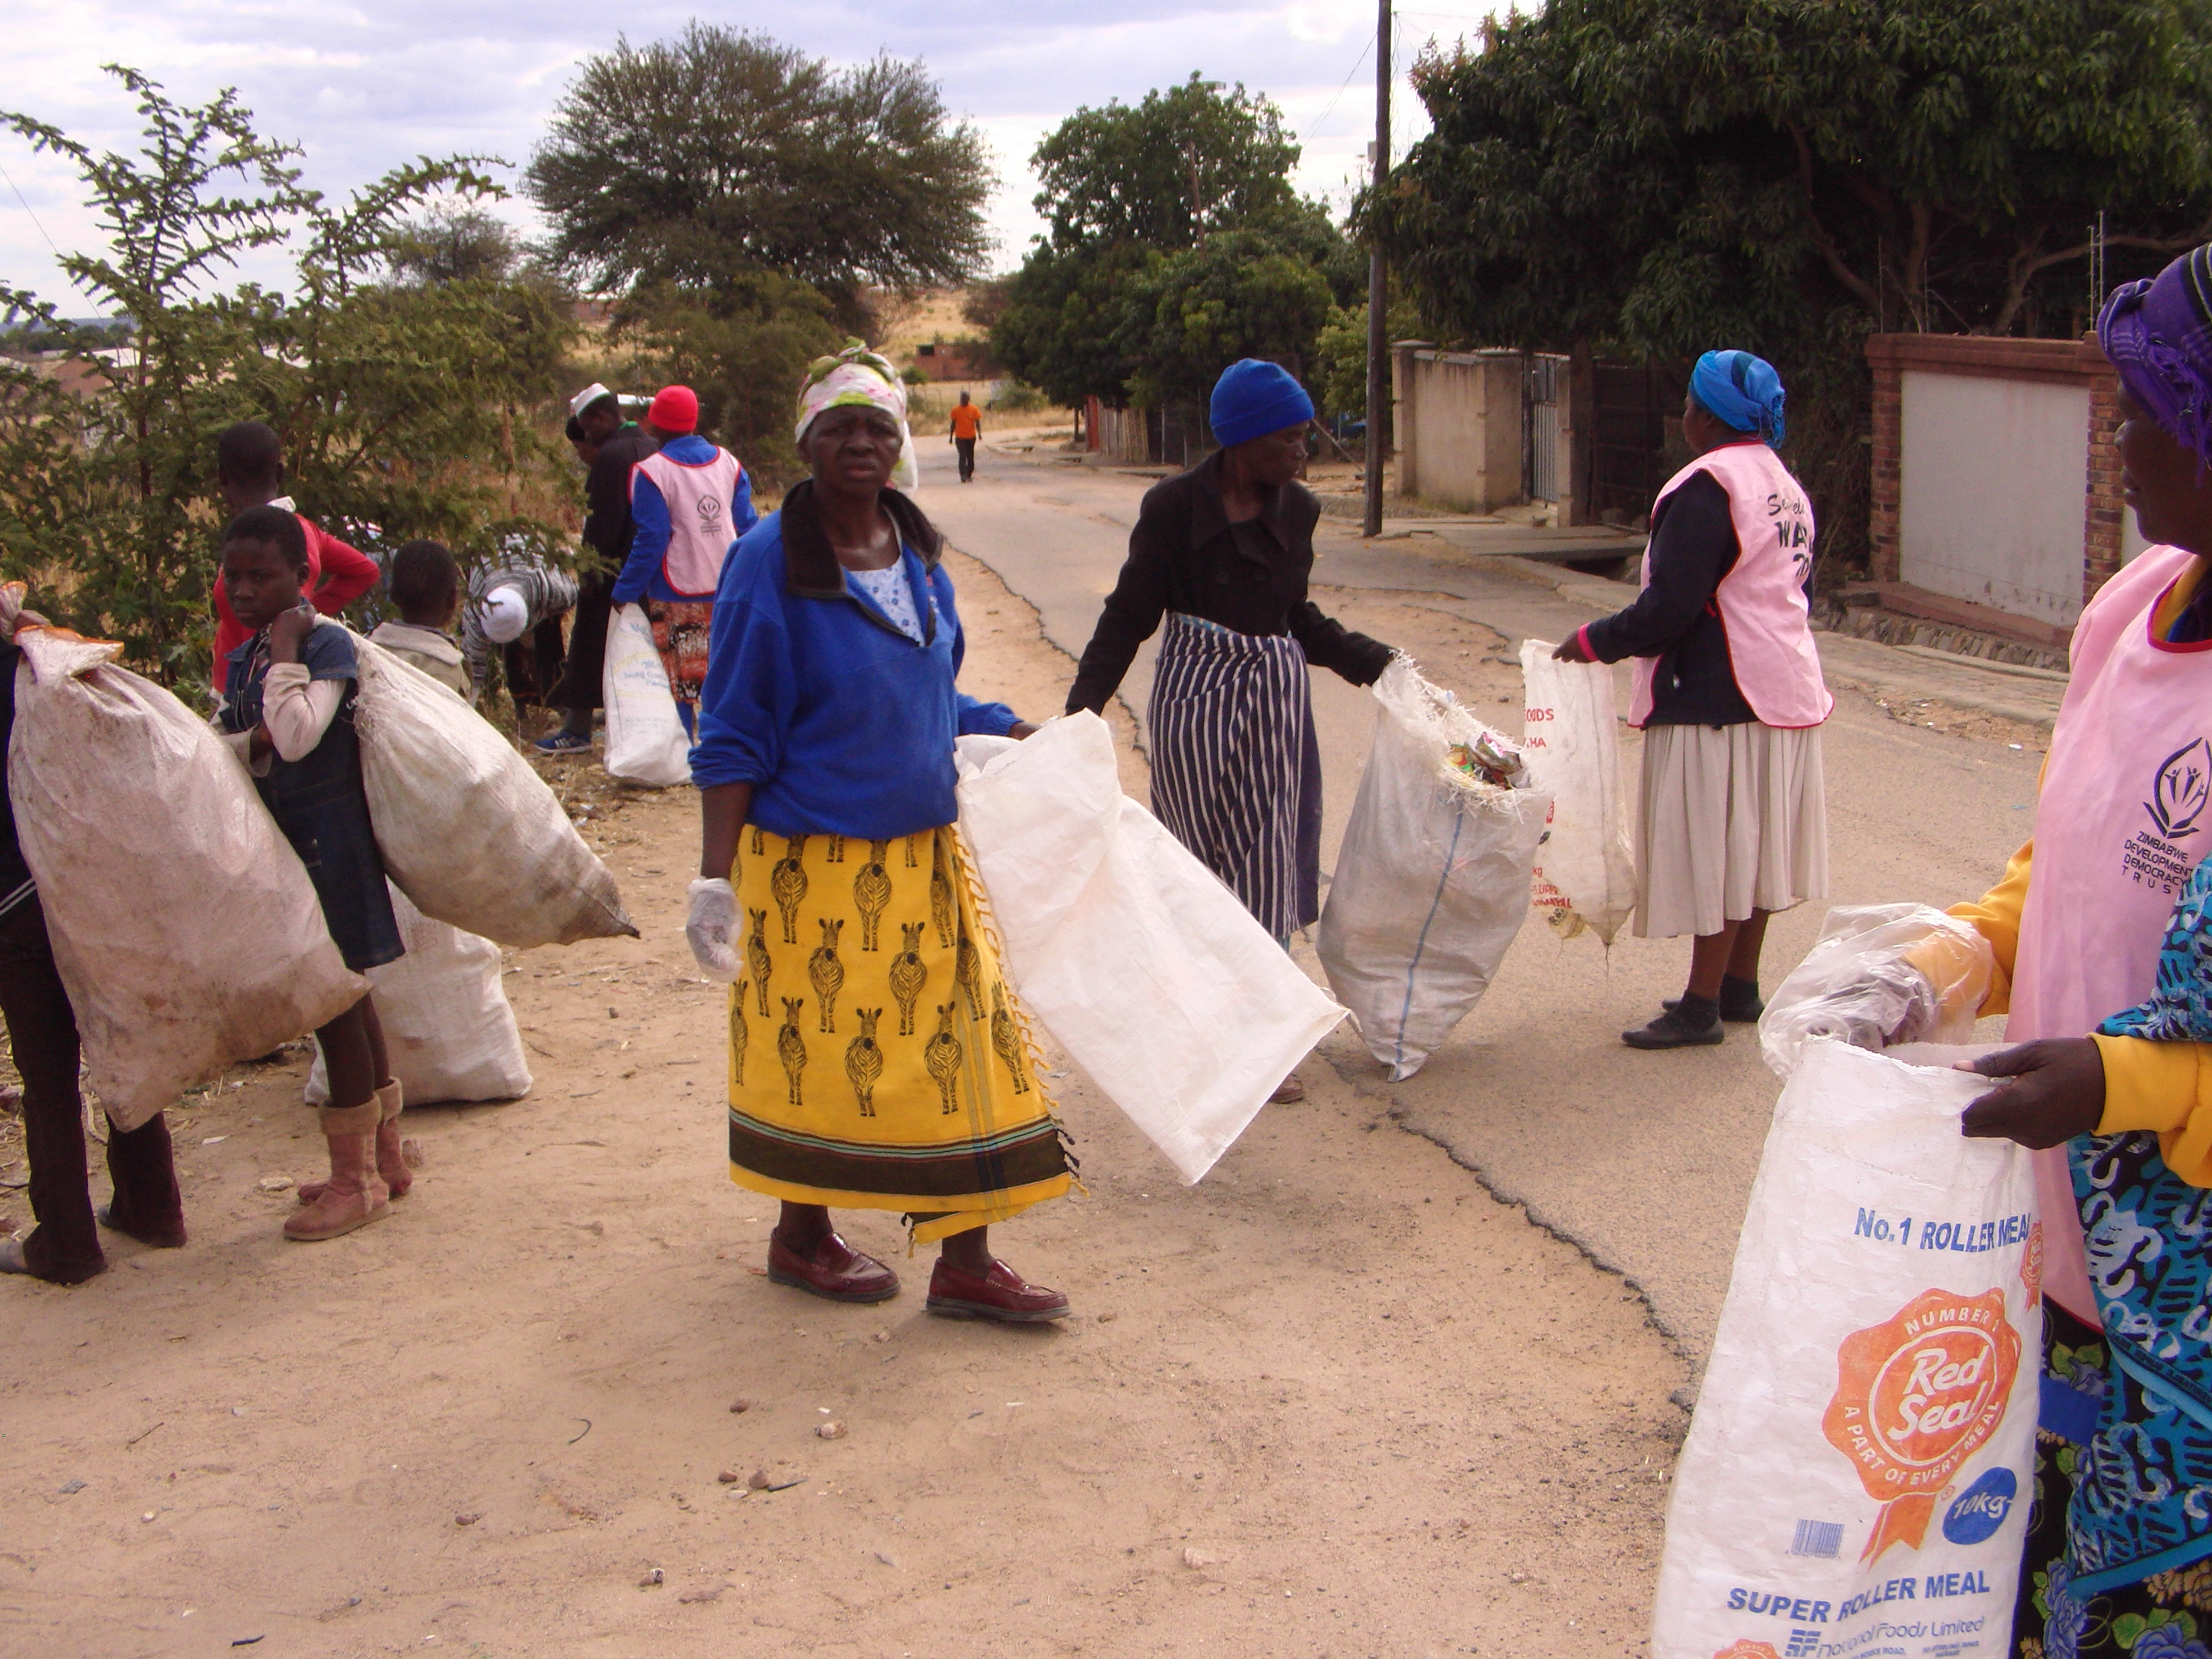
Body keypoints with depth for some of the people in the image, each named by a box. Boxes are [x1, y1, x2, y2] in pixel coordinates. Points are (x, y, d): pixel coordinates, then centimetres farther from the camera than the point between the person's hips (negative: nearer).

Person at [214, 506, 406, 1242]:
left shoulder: (329, 645, -14)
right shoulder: (244, 658, 11)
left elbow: (296, 738, -27)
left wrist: (286, 653, -19)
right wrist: (252, 743, -11)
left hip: (324, 843, -8)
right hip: (277, 844, 9)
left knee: (335, 997, -3)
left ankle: (357, 1178, 8)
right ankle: (382, 1159, 27)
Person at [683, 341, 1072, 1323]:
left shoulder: (918, 553, 6)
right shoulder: (770, 562, -12)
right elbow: (733, 738, -11)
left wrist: (1019, 736, 6)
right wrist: (715, 879, -15)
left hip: (922, 855, 6)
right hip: (811, 863, -6)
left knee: (956, 1043, 6)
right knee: (818, 1048, 7)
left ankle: (965, 1261, 15)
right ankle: (801, 1238, 29)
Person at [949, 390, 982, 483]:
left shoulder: (974, 409, -1)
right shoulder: (956, 409, 0)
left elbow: (977, 422, 1)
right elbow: (953, 423, 7)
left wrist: (979, 433, -15)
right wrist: (951, 437, 9)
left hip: (971, 437, 1)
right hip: (960, 438, -1)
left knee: (970, 457, 9)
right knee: (963, 457, -12)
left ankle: (969, 475, 21)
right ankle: (963, 476, -18)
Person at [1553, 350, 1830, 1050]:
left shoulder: (1708, 488, -18)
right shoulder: (1785, 485, 11)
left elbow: (1670, 606, -22)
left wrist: (1594, 641, -8)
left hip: (1720, 699, -10)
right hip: (1783, 687, 10)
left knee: (1715, 848, -4)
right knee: (1752, 847, 16)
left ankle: (1702, 1006, 2)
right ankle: (1740, 988, 25)